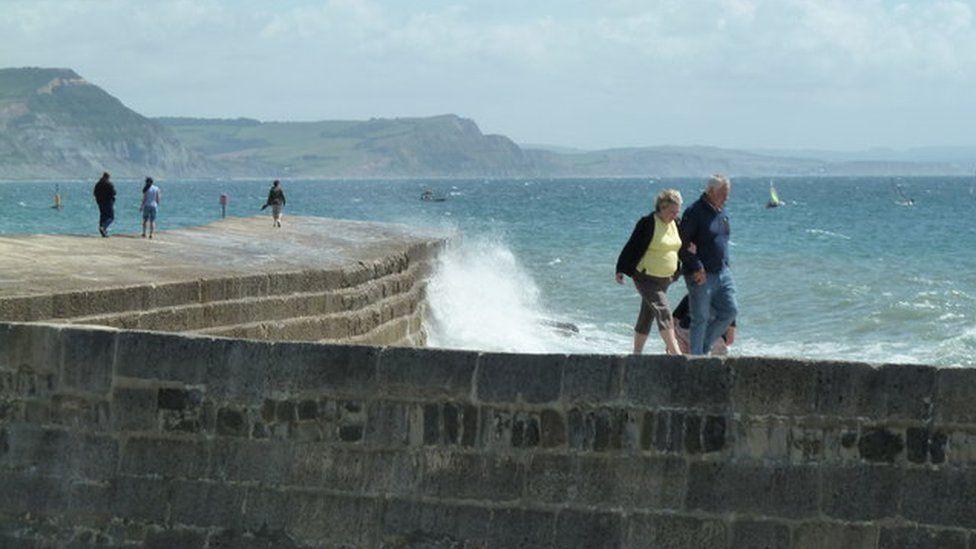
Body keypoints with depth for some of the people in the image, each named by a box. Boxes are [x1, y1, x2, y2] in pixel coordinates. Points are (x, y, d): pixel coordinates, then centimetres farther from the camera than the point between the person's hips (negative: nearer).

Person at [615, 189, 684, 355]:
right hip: (646, 277, -7)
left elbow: (678, 247, 19)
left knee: (647, 316, 13)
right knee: (662, 310, -18)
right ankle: (674, 351, -24)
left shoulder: (675, 224, 7)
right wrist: (621, 270, -13)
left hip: (664, 279, 7)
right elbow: (632, 246, -12)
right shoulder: (647, 224, -15)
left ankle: (636, 353, 20)